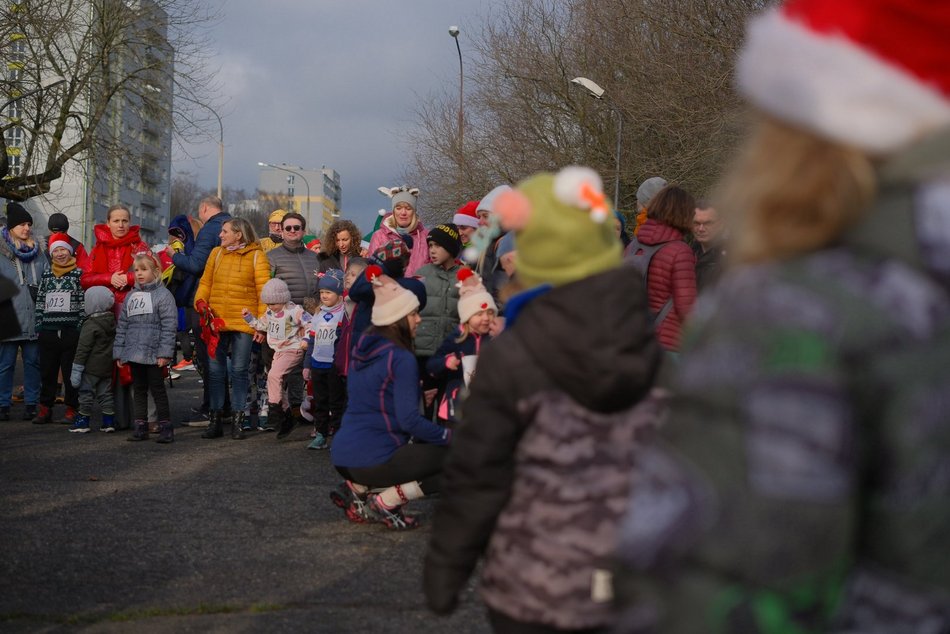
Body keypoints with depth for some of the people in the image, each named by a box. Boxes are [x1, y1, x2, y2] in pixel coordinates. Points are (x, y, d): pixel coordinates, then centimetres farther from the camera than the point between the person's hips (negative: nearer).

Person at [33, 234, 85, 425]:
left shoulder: (79, 273, -1)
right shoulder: (47, 274, 12)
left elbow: (84, 302, -4)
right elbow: (40, 302, 15)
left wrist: (80, 327, -9)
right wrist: (39, 326, 9)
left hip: (71, 332, -4)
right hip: (48, 331, 4)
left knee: (70, 372, 0)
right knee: (47, 372, 8)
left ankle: (71, 409, 8)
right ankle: (45, 408, 15)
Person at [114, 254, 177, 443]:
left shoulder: (163, 294, -6)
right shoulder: (130, 297, 13)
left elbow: (169, 326, -12)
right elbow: (122, 326, 15)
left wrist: (165, 353, -18)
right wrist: (119, 352, 9)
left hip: (153, 355, -6)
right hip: (134, 354, 6)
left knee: (157, 390, -2)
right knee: (139, 390, 11)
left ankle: (165, 427, 4)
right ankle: (141, 427, 17)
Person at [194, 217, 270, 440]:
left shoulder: (256, 256, -1)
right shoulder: (216, 253, 11)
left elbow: (264, 290, -4)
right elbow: (206, 282, 13)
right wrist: (200, 301, -7)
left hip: (243, 322, -3)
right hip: (216, 321, 4)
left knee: (239, 370, 1)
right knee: (215, 370, 6)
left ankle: (238, 421, 10)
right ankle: (214, 420, 14)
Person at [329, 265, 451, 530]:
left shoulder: (364, 348, 12)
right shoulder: (401, 359, -13)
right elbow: (409, 419, -19)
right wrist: (448, 436, -7)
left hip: (341, 457, 9)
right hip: (372, 460, -9)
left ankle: (356, 489, 13)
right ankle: (387, 502, -9)